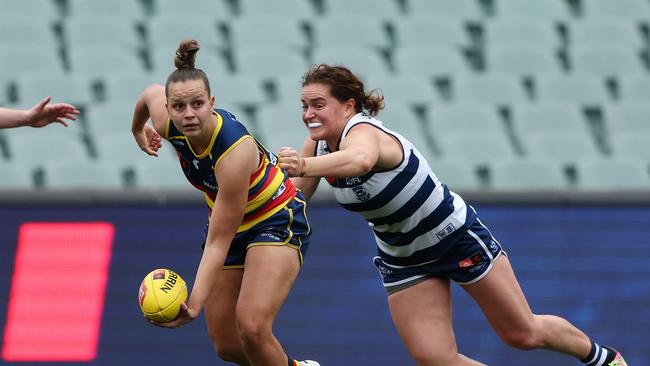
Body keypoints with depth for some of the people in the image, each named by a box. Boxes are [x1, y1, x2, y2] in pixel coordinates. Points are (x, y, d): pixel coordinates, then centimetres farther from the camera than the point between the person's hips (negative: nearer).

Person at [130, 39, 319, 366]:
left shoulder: (235, 151, -37)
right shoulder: (167, 124, -20)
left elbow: (218, 241, -34)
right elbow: (151, 93, 6)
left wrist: (195, 303, -40)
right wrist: (137, 131, 25)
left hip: (277, 222, -7)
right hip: (228, 221, 7)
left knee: (251, 328, -27)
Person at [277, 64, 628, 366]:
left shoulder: (362, 132, -34)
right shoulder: (319, 145, -10)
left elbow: (359, 160, -60)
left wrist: (304, 166, -77)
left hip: (460, 238, -7)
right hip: (403, 261, 7)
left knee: (524, 333, 8)